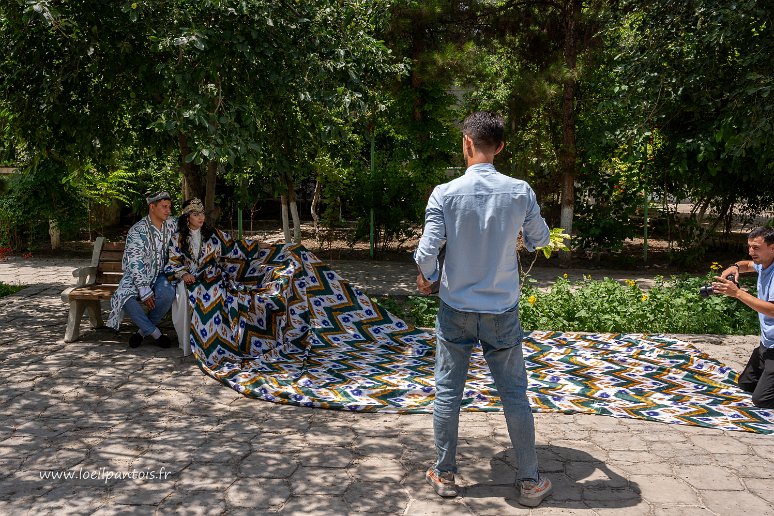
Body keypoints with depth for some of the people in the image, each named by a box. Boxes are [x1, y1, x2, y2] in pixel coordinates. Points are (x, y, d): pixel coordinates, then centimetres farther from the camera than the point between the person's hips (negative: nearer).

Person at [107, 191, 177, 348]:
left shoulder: (172, 224, 1)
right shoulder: (137, 231, -13)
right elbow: (135, 264, -17)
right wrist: (145, 291, -24)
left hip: (160, 275, 3)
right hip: (138, 275, -2)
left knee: (167, 293, -32)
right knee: (125, 296, -32)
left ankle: (144, 330, -8)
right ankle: (154, 332, -16)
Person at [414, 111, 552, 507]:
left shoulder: (445, 193, -12)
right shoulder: (520, 192, -8)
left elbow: (427, 252, -12)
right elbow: (540, 240, 6)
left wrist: (426, 277, 9)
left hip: (455, 310, 0)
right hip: (502, 311, 1)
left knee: (447, 392, 12)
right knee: (514, 394, 11)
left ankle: (444, 476, 24)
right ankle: (530, 482, 21)